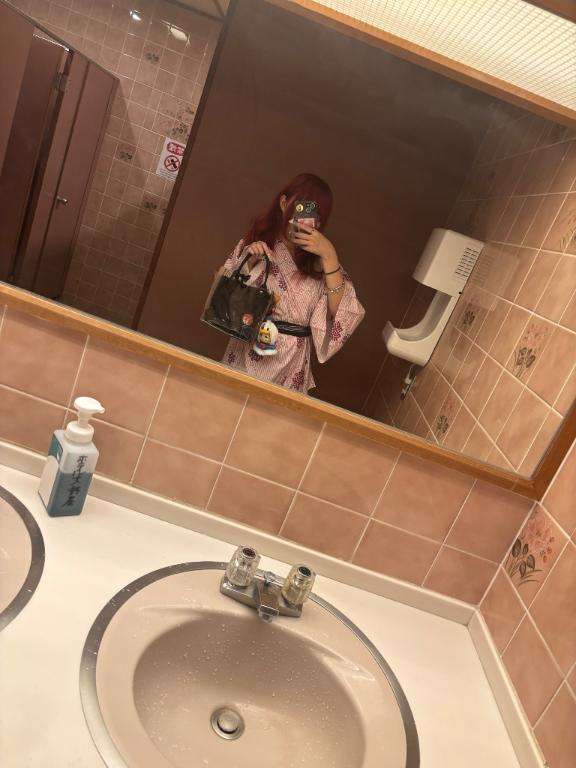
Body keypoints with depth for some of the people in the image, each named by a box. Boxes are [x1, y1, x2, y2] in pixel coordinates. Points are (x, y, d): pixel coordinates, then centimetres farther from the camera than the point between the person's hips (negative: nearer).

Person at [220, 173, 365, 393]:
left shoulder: (317, 259, -1)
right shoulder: (257, 242, 2)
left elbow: (339, 311, -14)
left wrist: (329, 256, -20)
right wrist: (249, 263, -15)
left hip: (291, 361, 0)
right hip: (246, 351, 0)